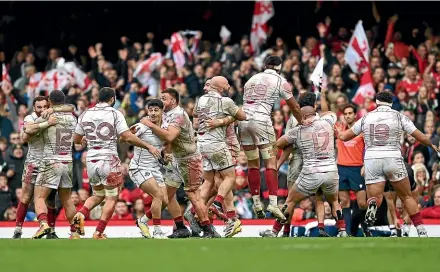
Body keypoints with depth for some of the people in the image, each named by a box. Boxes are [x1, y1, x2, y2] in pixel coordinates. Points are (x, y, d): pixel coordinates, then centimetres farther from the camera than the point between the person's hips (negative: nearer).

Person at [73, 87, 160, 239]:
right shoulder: (115, 114, -6)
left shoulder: (85, 115, 7)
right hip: (109, 161, -5)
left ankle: (81, 214, -5)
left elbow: (76, 140, 15)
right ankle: (99, 232, -2)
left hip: (91, 161, 5)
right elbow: (128, 137, -13)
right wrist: (148, 147, -4)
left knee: (98, 195, 23)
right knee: (111, 198, 7)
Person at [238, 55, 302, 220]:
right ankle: (273, 202, -15)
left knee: (253, 164, 12)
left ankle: (256, 203, 13)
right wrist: (303, 123, 28)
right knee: (270, 163, -3)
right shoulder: (280, 81, 6)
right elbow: (294, 108, 13)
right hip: (261, 120, -5)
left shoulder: (252, 79, 22)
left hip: (243, 119, 5)